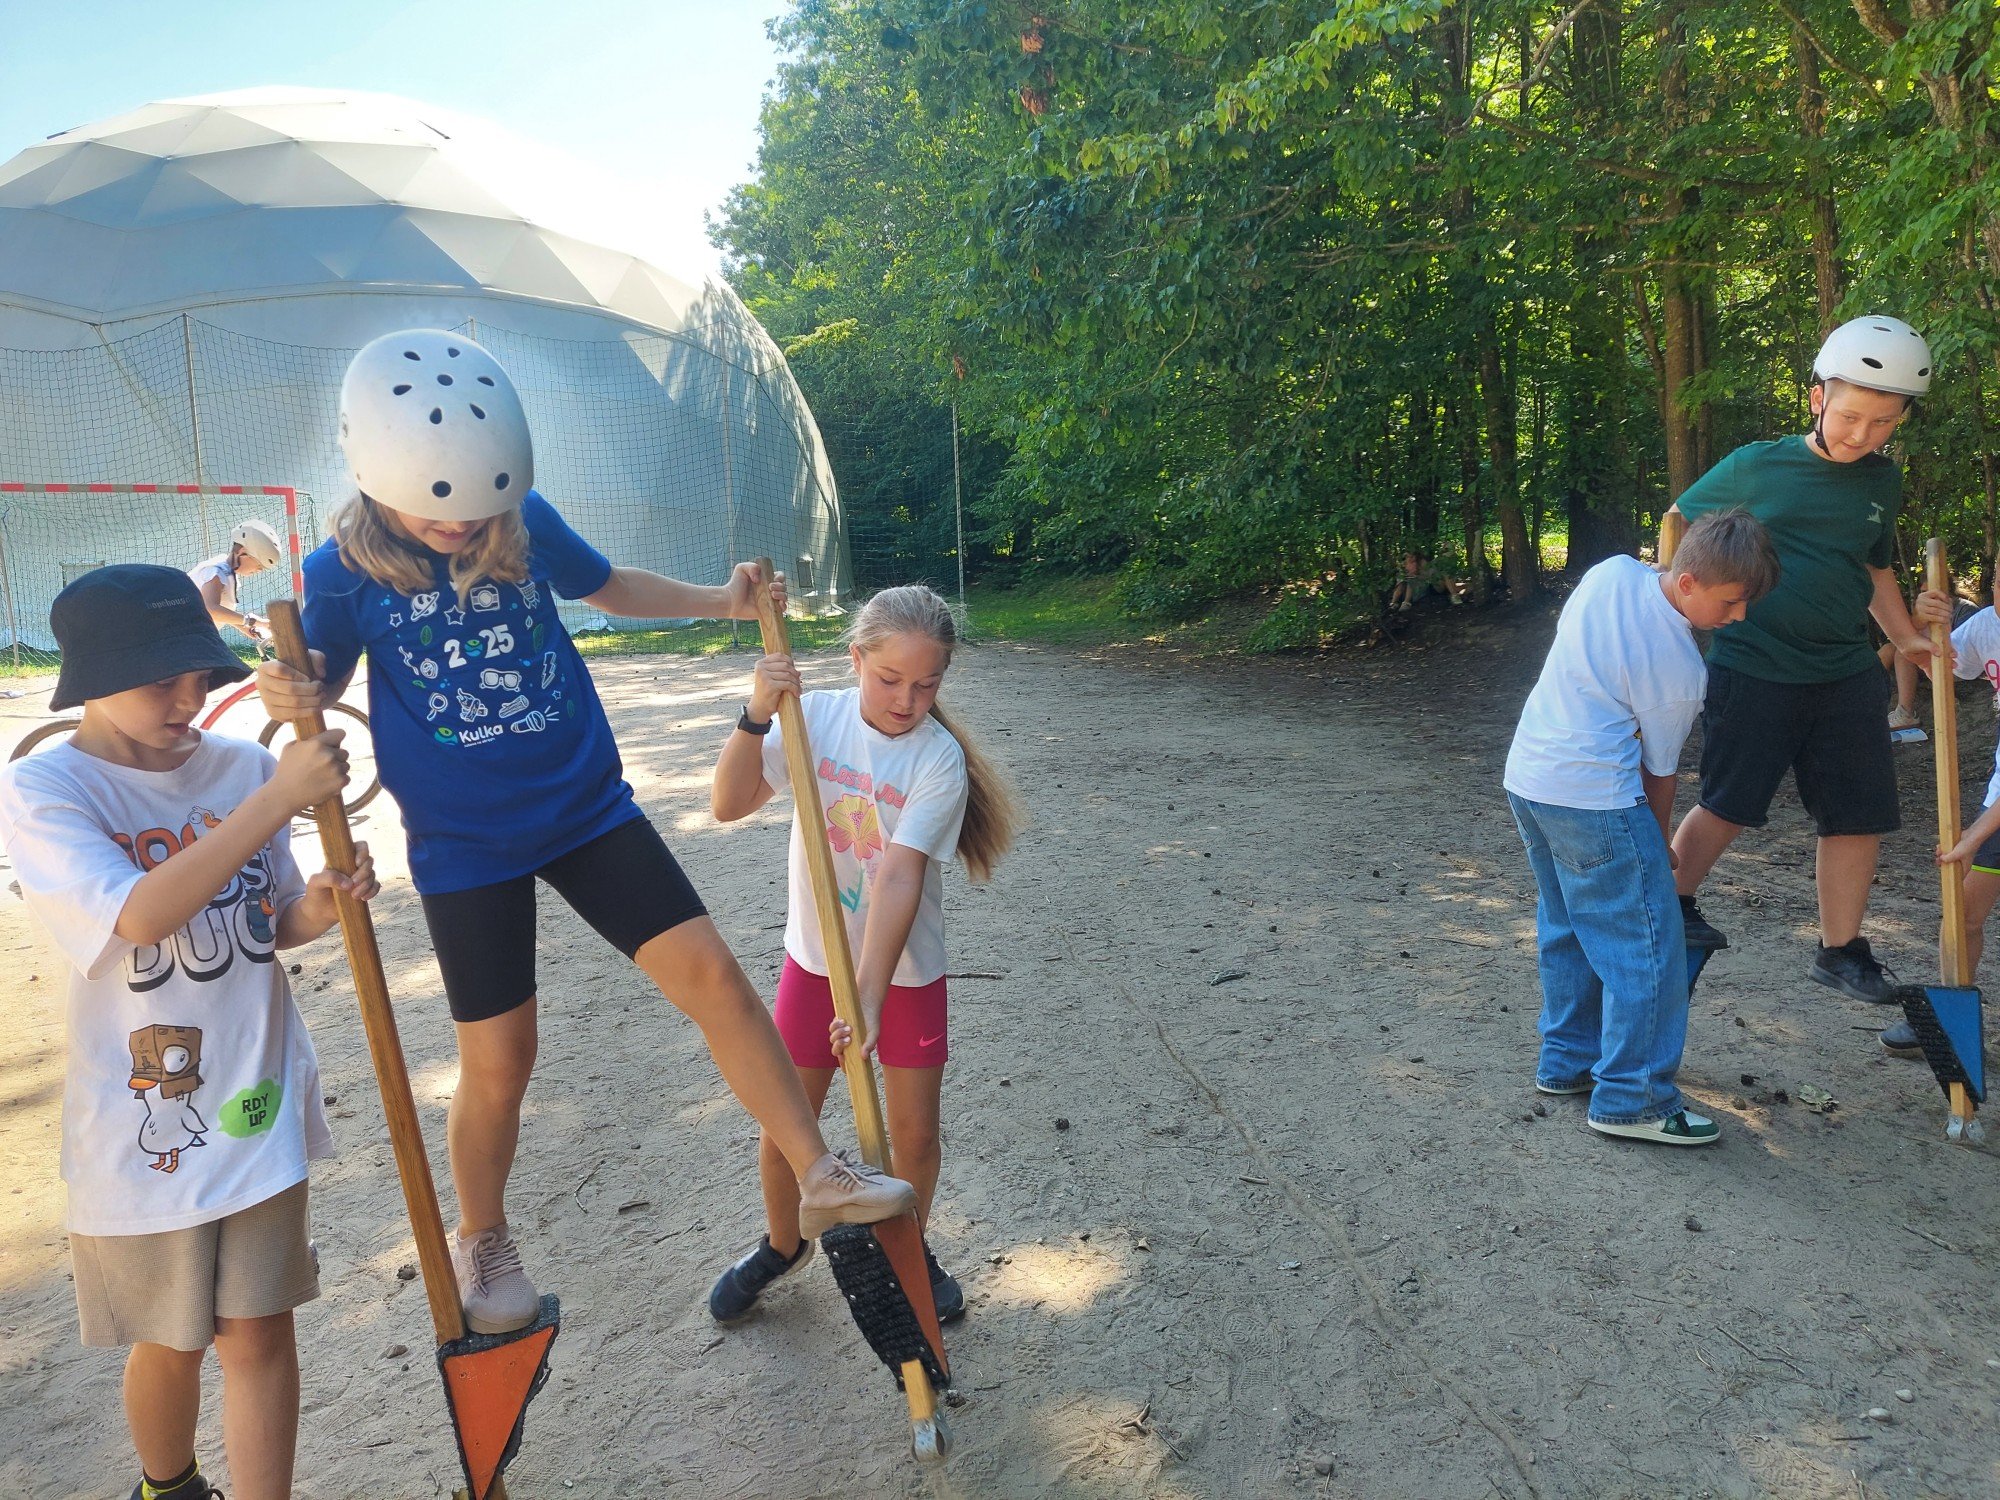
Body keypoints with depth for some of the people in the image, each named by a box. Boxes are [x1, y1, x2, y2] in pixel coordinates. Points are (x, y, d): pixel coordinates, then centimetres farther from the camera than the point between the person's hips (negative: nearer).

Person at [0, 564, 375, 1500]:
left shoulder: (242, 767, -1)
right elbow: (143, 915, -29)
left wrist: (314, 910, -14)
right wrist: (278, 799, -31)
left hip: (258, 1104, 2)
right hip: (142, 1122, -2)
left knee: (258, 1331, 7)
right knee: (172, 1341, 17)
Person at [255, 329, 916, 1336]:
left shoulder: (526, 522, -4)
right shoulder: (344, 572, -10)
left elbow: (610, 587, 14)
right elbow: (321, 688, 0)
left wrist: (720, 602, 1)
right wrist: (288, 696, -24)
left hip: (587, 808, 2)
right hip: (464, 847, -2)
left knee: (708, 971, -9)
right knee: (499, 1061, 3)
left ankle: (819, 1177, 2)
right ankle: (481, 1241, 32)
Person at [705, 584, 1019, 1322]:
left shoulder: (940, 759, -18)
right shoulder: (815, 716, -10)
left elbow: (900, 880, -26)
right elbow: (728, 804, -17)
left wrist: (871, 993, -34)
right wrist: (756, 716, -31)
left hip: (907, 971, -2)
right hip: (815, 959, 2)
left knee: (915, 1131, 8)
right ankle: (782, 1245, 40)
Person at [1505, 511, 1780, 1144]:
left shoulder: (1612, 572, -1)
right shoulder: (1679, 670, -17)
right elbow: (1660, 770, -5)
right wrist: (1658, 844, 12)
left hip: (1526, 776, 9)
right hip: (1594, 797, -9)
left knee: (1567, 929, 21)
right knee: (1646, 945, 2)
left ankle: (1568, 1061, 32)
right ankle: (1632, 1100, 8)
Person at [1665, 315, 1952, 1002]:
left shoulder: (1882, 483, 10)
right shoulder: (1755, 467, -5)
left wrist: (1907, 637, 15)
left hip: (1847, 675, 5)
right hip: (1751, 668, -5)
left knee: (1860, 814, 6)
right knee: (1729, 804, 0)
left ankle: (1841, 950, 19)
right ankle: (1673, 904, 21)